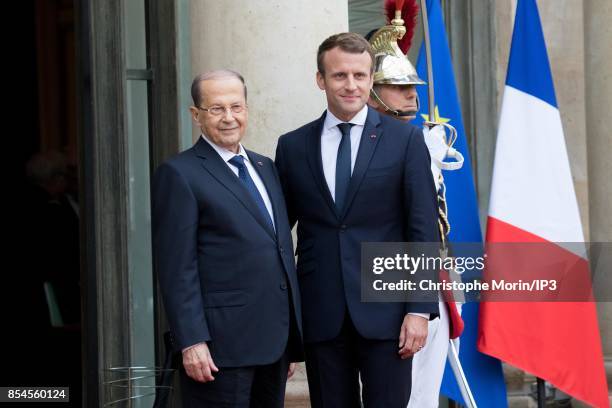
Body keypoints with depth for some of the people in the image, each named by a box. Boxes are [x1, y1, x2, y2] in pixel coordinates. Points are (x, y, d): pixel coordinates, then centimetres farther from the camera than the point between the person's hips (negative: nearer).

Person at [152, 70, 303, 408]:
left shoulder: (265, 167, 17)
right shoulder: (179, 174, -6)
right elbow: (176, 268, -11)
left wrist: (290, 340, 18)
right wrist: (191, 342, -17)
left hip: (275, 339, 7)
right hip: (222, 342, -7)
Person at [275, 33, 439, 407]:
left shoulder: (405, 140, 2)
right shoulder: (293, 147, 8)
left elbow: (423, 230, -1)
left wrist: (420, 309, -8)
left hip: (385, 312, -2)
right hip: (321, 316, 2)